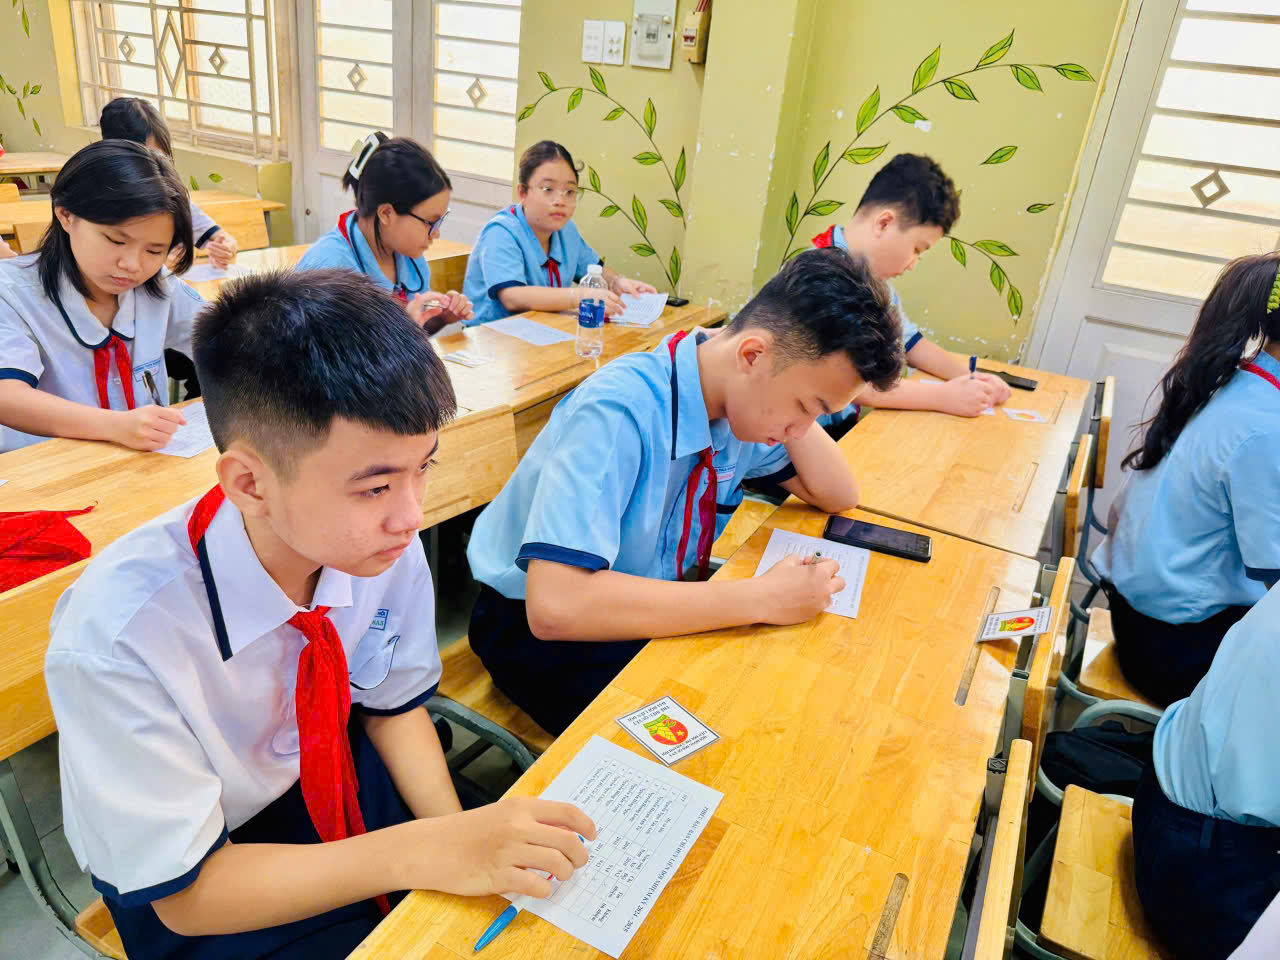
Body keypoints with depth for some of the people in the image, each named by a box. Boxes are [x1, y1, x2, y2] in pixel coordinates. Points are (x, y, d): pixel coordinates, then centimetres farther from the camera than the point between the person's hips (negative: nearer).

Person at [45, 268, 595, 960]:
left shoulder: (387, 542, -22)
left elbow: (394, 703, -4)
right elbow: (184, 890, -22)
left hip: (330, 766, 3)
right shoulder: (112, 641, -33)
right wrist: (428, 853, -32)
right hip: (189, 885, -2)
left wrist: (462, 834, -19)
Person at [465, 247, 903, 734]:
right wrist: (762, 598, -35)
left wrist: (796, 419, -16)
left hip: (651, 601, 7)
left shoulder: (743, 400, -7)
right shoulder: (617, 412, -31)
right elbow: (554, 604, -39)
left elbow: (838, 495, 4)